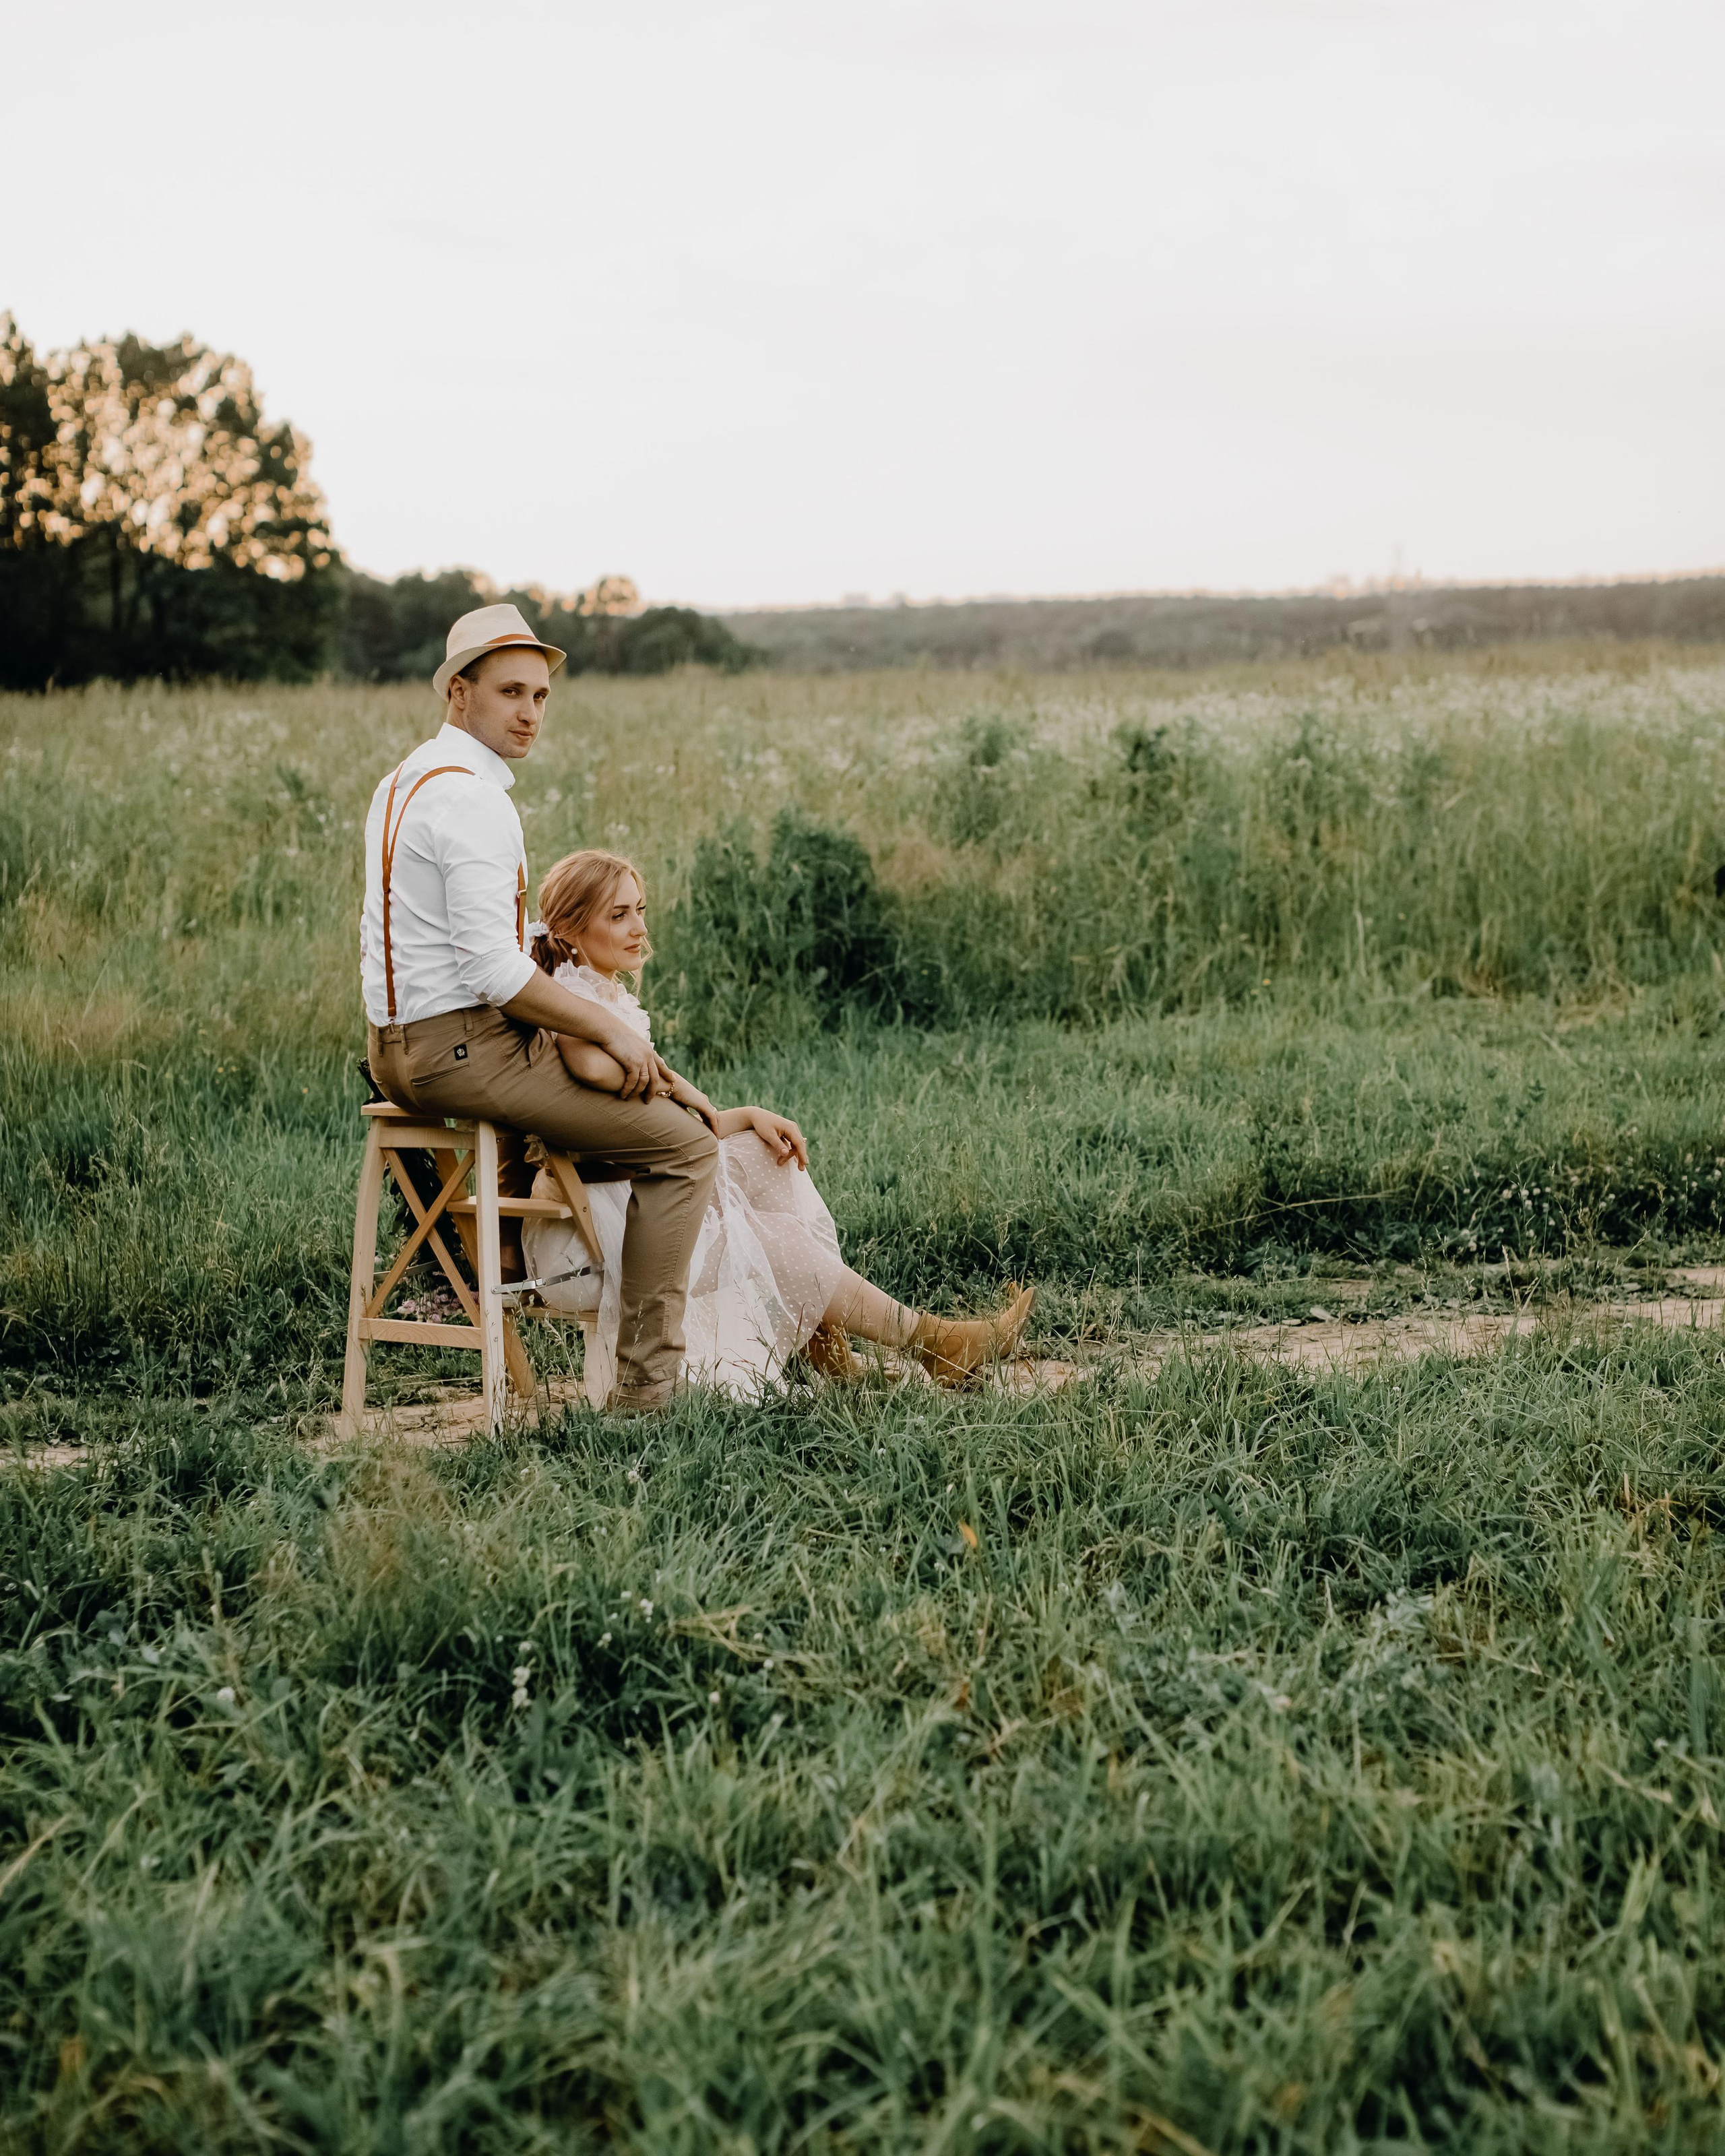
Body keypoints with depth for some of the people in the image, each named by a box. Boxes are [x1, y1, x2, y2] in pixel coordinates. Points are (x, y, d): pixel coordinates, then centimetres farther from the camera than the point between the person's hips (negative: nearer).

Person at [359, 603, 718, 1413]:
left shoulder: (403, 781, 16)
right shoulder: (472, 798, -17)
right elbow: (494, 968, -23)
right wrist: (609, 1026, -13)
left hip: (399, 1047, 11)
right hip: (463, 1048, -10)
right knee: (684, 1147, -9)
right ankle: (647, 1385, -10)